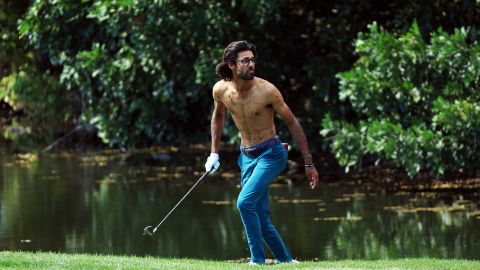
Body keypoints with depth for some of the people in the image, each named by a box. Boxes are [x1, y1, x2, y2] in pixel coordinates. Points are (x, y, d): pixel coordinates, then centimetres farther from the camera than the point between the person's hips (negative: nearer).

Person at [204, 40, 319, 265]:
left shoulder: (267, 91, -18)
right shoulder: (221, 90, -5)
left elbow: (292, 124, -10)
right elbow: (218, 116, 18)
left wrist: (309, 163, -9)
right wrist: (214, 153, 15)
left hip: (271, 154, -5)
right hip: (247, 157, 5)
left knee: (245, 202, -23)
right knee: (261, 219, 4)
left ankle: (257, 259, -15)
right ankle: (285, 260, 19)